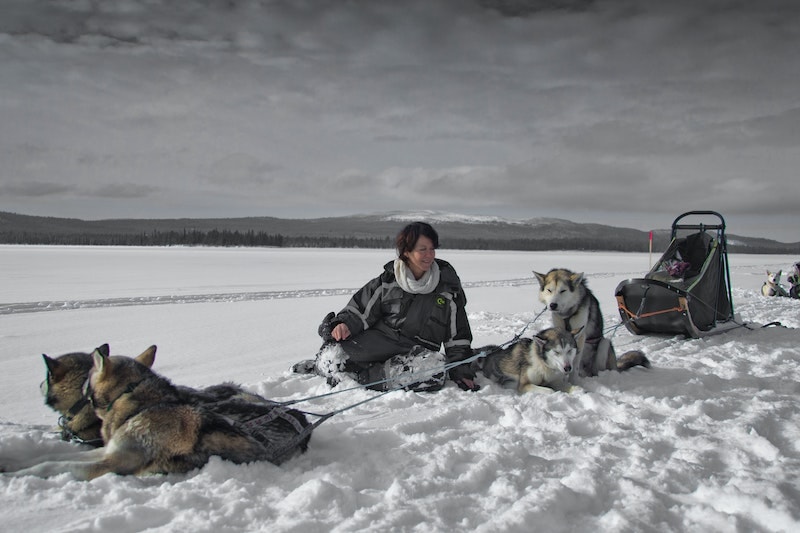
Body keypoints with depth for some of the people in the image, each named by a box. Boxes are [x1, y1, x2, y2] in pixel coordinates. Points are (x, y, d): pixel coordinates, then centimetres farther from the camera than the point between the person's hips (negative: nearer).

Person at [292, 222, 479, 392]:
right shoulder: (388, 280, 4)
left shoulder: (448, 286, 2)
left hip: (418, 351, 1)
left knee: (437, 368, -37)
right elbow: (360, 309, 6)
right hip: (379, 340, 0)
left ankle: (361, 374, -26)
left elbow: (457, 335, 5)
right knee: (332, 356, -29)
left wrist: (461, 370, -3)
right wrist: (344, 324, -15)